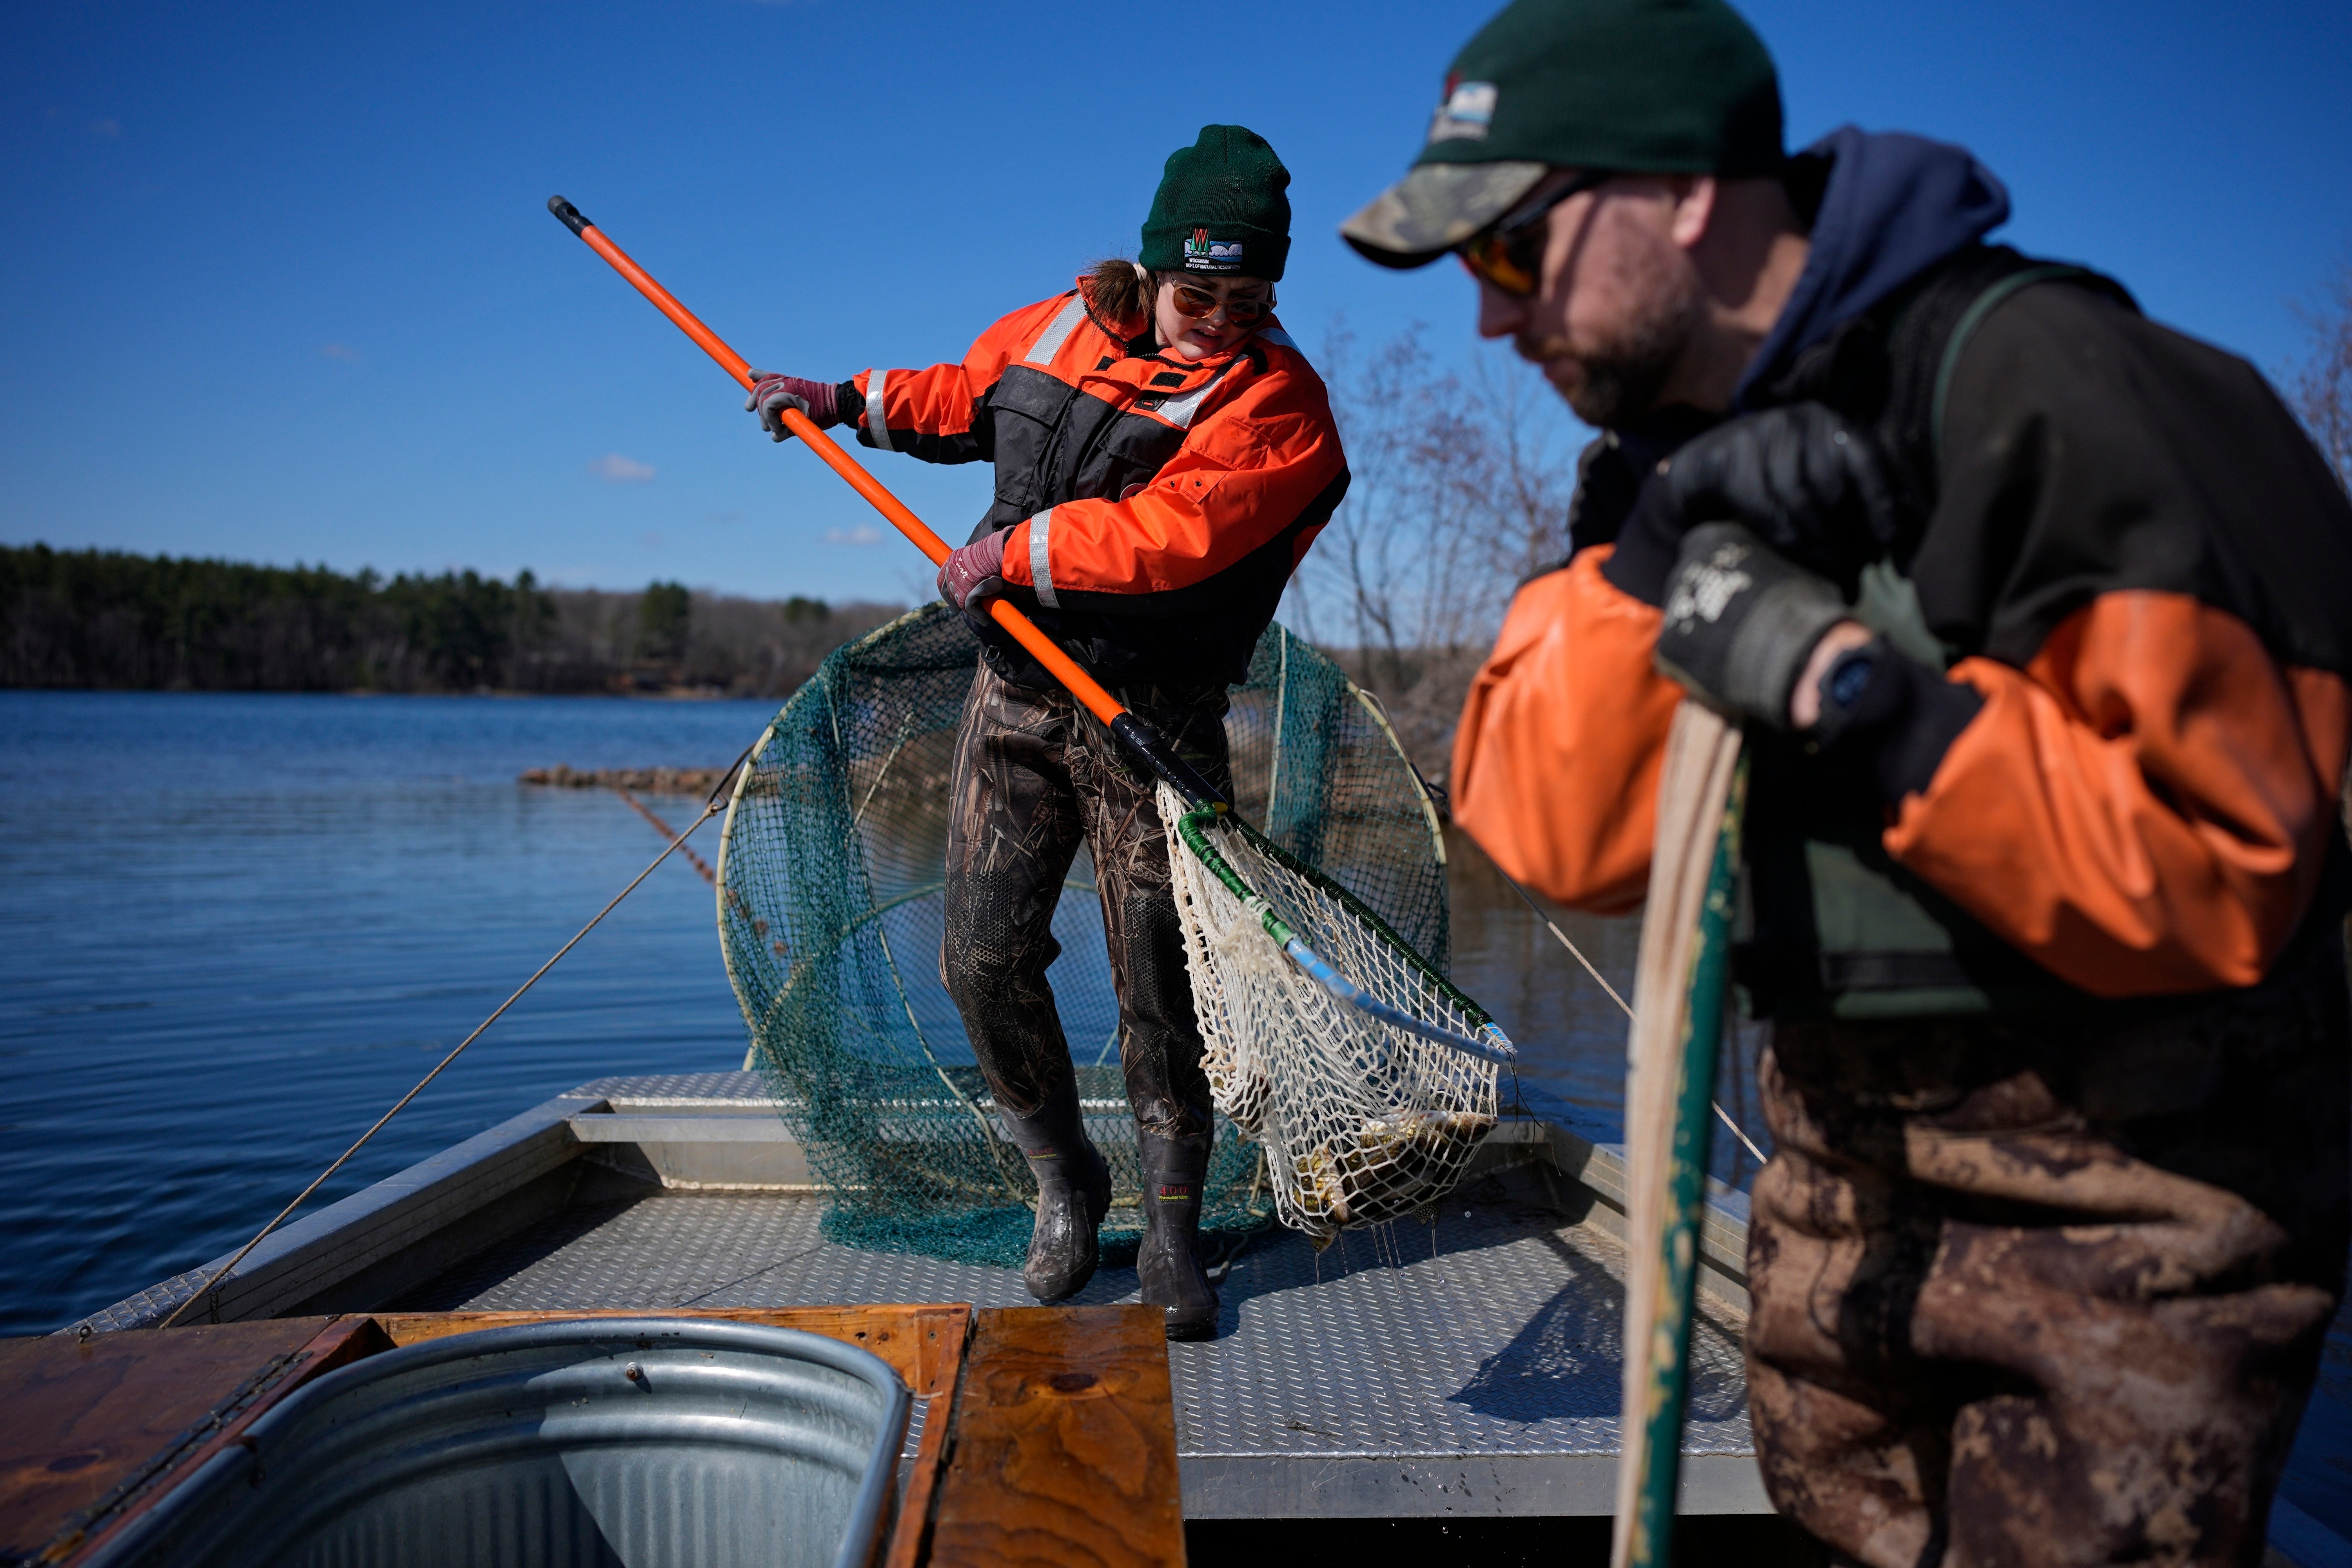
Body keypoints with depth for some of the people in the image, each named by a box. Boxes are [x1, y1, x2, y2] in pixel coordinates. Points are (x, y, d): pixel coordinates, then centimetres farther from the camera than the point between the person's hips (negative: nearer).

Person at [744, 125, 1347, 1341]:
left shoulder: (1276, 405, -11)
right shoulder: (1062, 327, 6)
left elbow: (1174, 533, -26)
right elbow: (968, 398, 26)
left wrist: (1017, 549, -21)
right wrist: (846, 401, 17)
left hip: (1153, 724, -4)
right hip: (1016, 693, 4)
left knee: (1158, 990, -1)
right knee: (985, 962, 1)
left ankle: (1172, 1231, 18)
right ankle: (1064, 1181, 24)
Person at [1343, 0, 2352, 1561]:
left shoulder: (2042, 384, -21)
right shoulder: (1671, 446, 1)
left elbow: (2220, 862, -24)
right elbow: (1556, 835, -9)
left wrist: (1851, 692, -28)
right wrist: (1652, 561, -22)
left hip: (2121, 1208, -7)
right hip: (1846, 1175, 7)